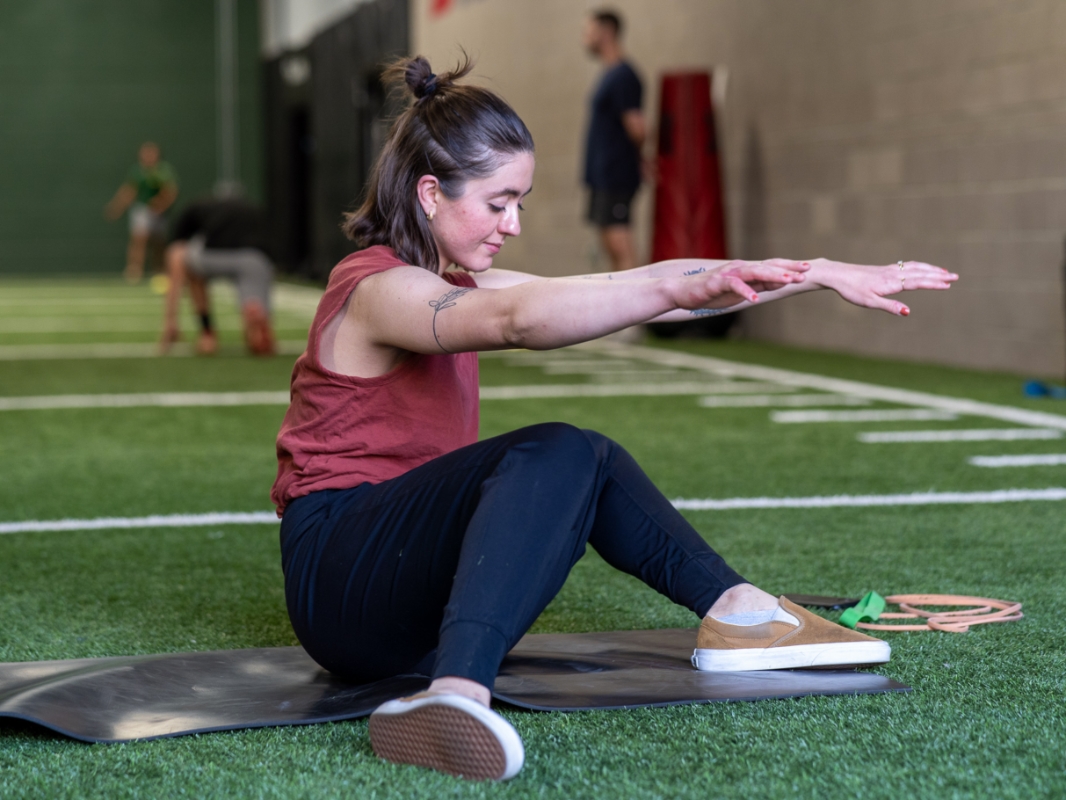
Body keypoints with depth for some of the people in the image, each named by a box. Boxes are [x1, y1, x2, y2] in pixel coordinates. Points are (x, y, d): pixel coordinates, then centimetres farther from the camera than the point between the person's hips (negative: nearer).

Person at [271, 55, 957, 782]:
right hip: (337, 575, -10)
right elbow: (519, 320, -37)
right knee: (556, 459, -29)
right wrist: (676, 292, -51)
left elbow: (634, 290, 8)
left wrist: (821, 274, 4)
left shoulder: (453, 284, 12)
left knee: (591, 462, 18)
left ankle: (739, 612, 17)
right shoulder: (379, 290, -16)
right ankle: (457, 696, -50)